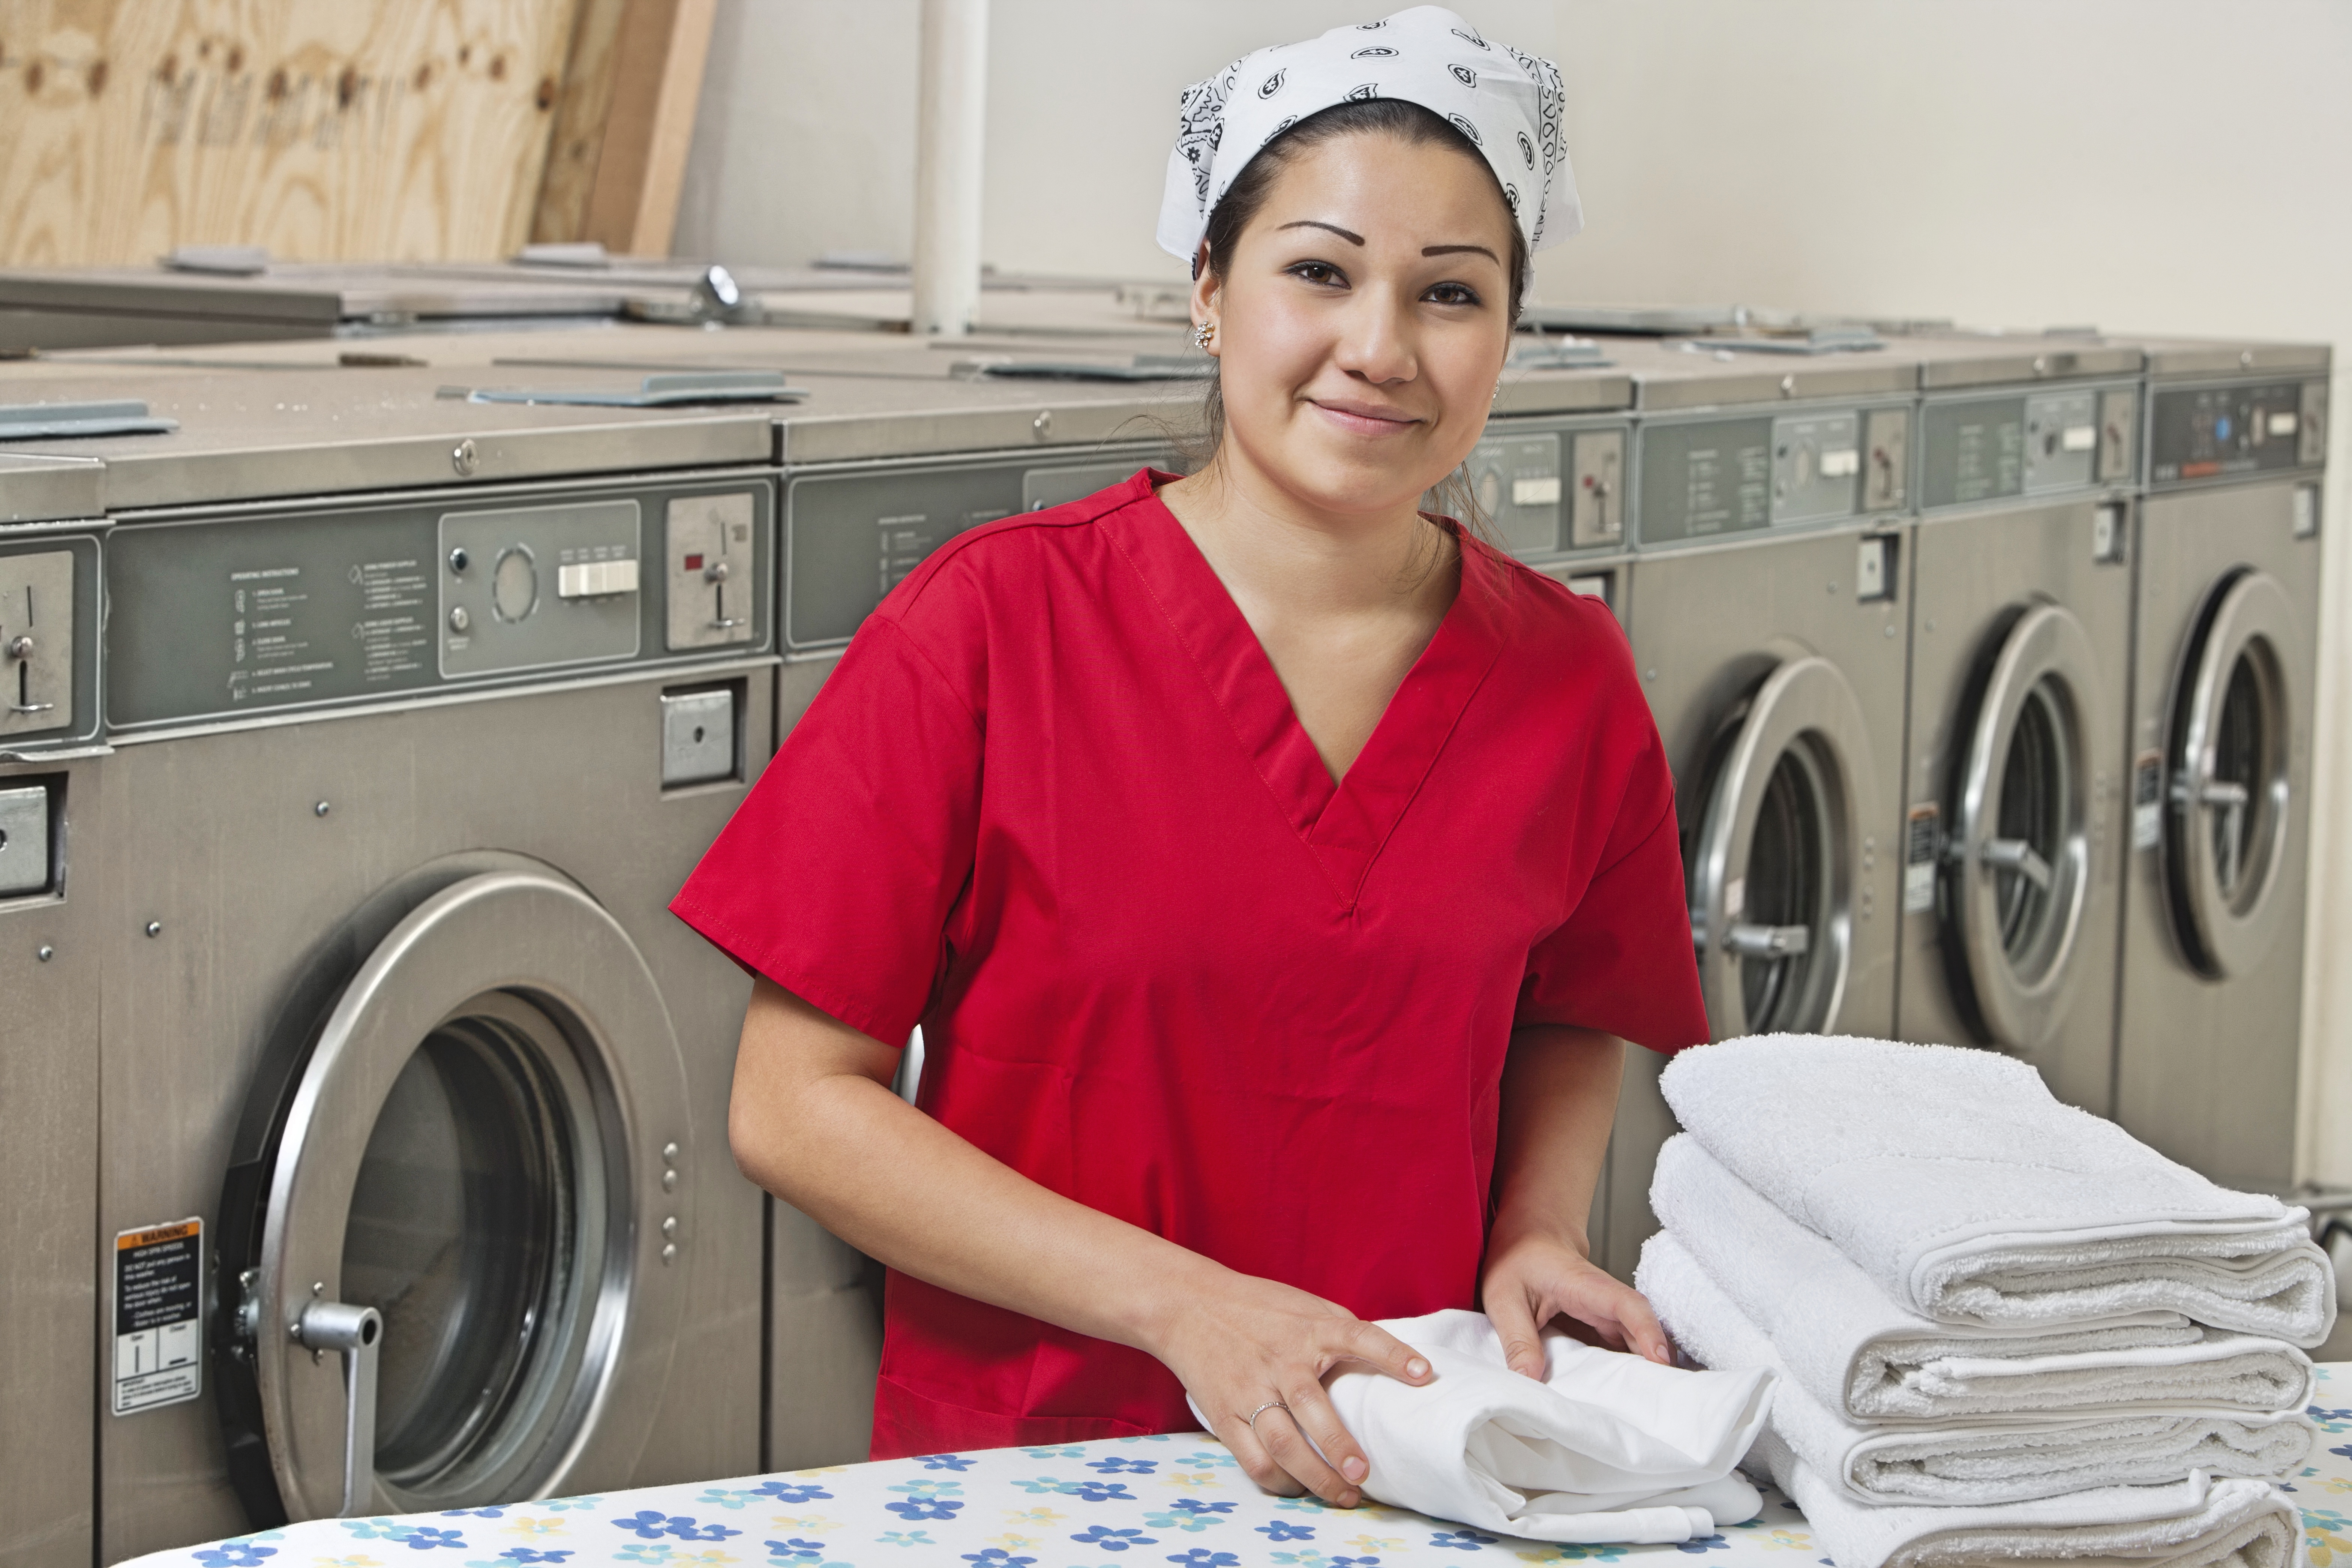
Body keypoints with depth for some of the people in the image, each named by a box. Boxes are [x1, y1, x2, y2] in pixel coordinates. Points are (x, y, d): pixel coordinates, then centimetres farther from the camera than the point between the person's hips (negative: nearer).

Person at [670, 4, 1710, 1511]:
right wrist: (1183, 1304, -13)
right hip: (1022, 1446, -3)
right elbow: (797, 1104, -5)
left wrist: (1536, 1232, 3)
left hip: (1414, 1470, 3)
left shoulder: (1568, 674, 5)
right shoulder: (999, 620, -6)